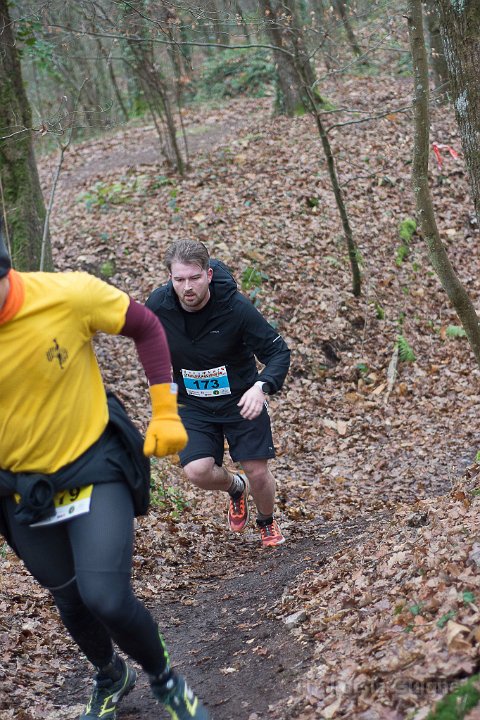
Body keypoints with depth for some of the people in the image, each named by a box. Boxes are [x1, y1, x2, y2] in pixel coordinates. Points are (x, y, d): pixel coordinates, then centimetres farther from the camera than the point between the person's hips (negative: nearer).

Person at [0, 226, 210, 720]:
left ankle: (163, 679, 16)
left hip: (95, 467, -2)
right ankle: (111, 678, 52)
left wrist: (165, 413, -5)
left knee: (107, 600, -17)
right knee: (71, 603, 19)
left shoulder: (68, 294, -24)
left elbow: (146, 327, -4)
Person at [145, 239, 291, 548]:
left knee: (258, 473, -2)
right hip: (193, 404, 2)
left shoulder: (236, 306, -24)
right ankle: (236, 487, 21)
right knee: (198, 471, -18)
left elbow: (278, 351, -18)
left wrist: (262, 387, -35)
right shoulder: (158, 306, -16)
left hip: (241, 399, -2)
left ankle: (268, 523, 35)